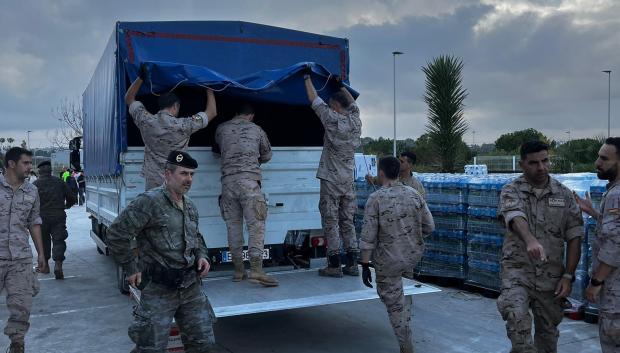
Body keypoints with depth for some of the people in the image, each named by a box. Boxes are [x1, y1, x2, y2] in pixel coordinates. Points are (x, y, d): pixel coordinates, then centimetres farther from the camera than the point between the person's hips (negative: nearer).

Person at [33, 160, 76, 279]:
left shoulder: (35, 185, -4)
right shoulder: (60, 182, 3)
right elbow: (71, 198, 6)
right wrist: (66, 206, 25)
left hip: (42, 217, 0)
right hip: (59, 217, 0)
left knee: (44, 241, 14)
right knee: (58, 241, 0)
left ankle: (45, 266, 25)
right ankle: (58, 264, -16)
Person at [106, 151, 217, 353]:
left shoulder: (190, 207, 11)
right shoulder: (150, 202, -14)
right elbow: (116, 234, -15)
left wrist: (201, 255, 8)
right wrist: (131, 268, -10)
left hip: (191, 286, 7)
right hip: (159, 290, -7)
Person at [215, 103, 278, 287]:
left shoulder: (221, 129, 14)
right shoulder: (256, 130, 12)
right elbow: (267, 156, 23)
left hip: (228, 181, 3)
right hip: (249, 180, -3)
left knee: (233, 226, 9)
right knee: (256, 225, -4)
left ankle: (238, 271, 13)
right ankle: (256, 270, -14)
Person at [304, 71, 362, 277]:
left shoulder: (332, 120, -11)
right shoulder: (355, 121, 5)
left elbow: (315, 100, -2)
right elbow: (353, 103, 26)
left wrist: (307, 78, 10)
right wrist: (340, 85, 30)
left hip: (331, 180, -6)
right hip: (348, 181, 6)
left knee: (331, 222, -1)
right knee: (348, 222, 10)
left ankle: (334, 265, -1)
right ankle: (352, 264, 12)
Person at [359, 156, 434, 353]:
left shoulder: (376, 199, -15)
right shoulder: (414, 194, -3)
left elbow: (368, 236, -16)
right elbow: (429, 227, 2)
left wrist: (365, 266, -9)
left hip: (389, 261, -4)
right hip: (414, 256, 4)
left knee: (395, 304, 9)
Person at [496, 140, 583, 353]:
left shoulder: (564, 195, 3)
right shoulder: (511, 191, -4)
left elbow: (574, 237, 4)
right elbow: (515, 217, -26)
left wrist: (568, 276, -3)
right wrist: (530, 241, -46)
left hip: (552, 275, 3)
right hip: (518, 269, -2)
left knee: (548, 330, 13)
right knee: (516, 314, -27)